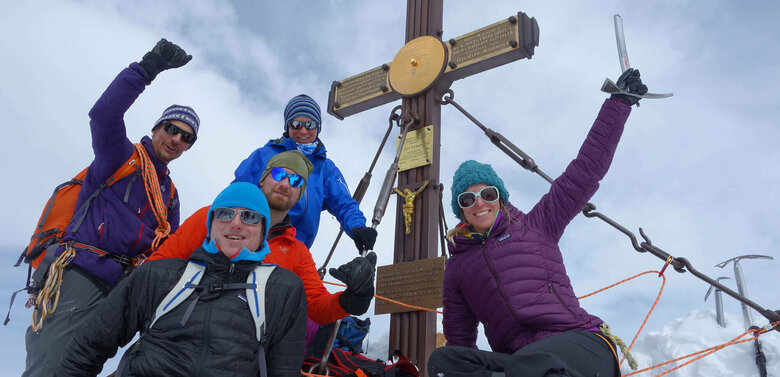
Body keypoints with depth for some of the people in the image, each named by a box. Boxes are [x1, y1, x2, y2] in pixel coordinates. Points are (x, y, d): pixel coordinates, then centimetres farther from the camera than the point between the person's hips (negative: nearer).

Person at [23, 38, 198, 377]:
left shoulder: (169, 194, 25)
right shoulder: (122, 155, 4)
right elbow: (104, 114, -17)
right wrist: (148, 68, -26)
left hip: (117, 286, 7)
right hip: (79, 275, -7)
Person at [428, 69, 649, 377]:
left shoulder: (535, 226, 16)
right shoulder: (457, 267, 22)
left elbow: (587, 168, 16)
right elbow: (458, 339, 25)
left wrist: (619, 103, 17)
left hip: (582, 343, -3)